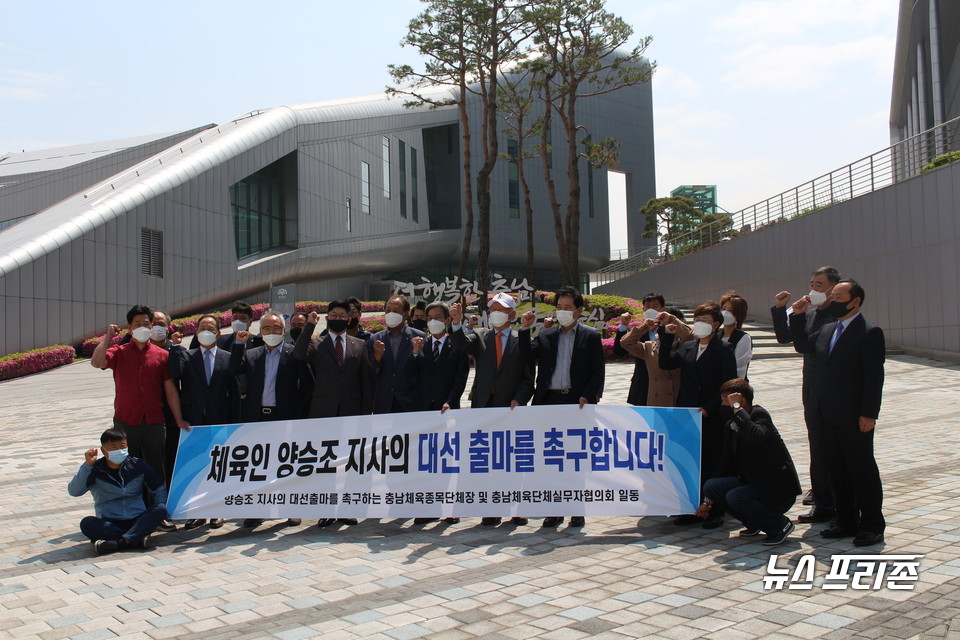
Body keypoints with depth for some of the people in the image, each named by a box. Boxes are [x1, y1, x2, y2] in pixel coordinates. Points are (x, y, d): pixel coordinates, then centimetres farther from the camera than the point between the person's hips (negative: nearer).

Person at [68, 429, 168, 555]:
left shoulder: (138, 465, 4)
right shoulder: (96, 470, 0)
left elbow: (158, 489, 11)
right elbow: (74, 491, -14)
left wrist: (159, 513, -5)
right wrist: (87, 465, -21)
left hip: (138, 521, 1)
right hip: (109, 524, -1)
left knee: (160, 509, -26)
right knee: (87, 523, -31)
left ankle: (119, 543, -39)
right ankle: (137, 539, -35)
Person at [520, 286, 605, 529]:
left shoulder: (590, 336, 5)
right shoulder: (545, 335, 13)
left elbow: (598, 372, 0)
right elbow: (528, 358, 0)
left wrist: (587, 396, -12)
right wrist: (525, 329, -3)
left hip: (577, 402, -3)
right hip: (550, 401, 3)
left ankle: (577, 511, 12)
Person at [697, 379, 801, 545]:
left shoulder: (759, 415, -15)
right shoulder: (730, 425, 7)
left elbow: (756, 437, -41)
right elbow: (726, 465, 13)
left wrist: (737, 408, -31)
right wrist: (708, 501, 12)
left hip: (779, 490, -8)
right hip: (753, 483, 8)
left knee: (734, 496, -29)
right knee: (710, 486, -9)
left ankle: (780, 524, -4)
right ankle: (754, 523, 10)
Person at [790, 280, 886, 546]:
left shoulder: (869, 332, -10)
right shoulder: (826, 330, 13)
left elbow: (874, 376, -14)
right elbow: (802, 345, 27)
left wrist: (869, 414, -18)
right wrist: (798, 316, 14)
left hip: (854, 418, -7)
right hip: (826, 416, 7)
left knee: (862, 469, 3)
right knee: (837, 470, 13)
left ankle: (872, 525, 15)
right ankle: (847, 521, 24)